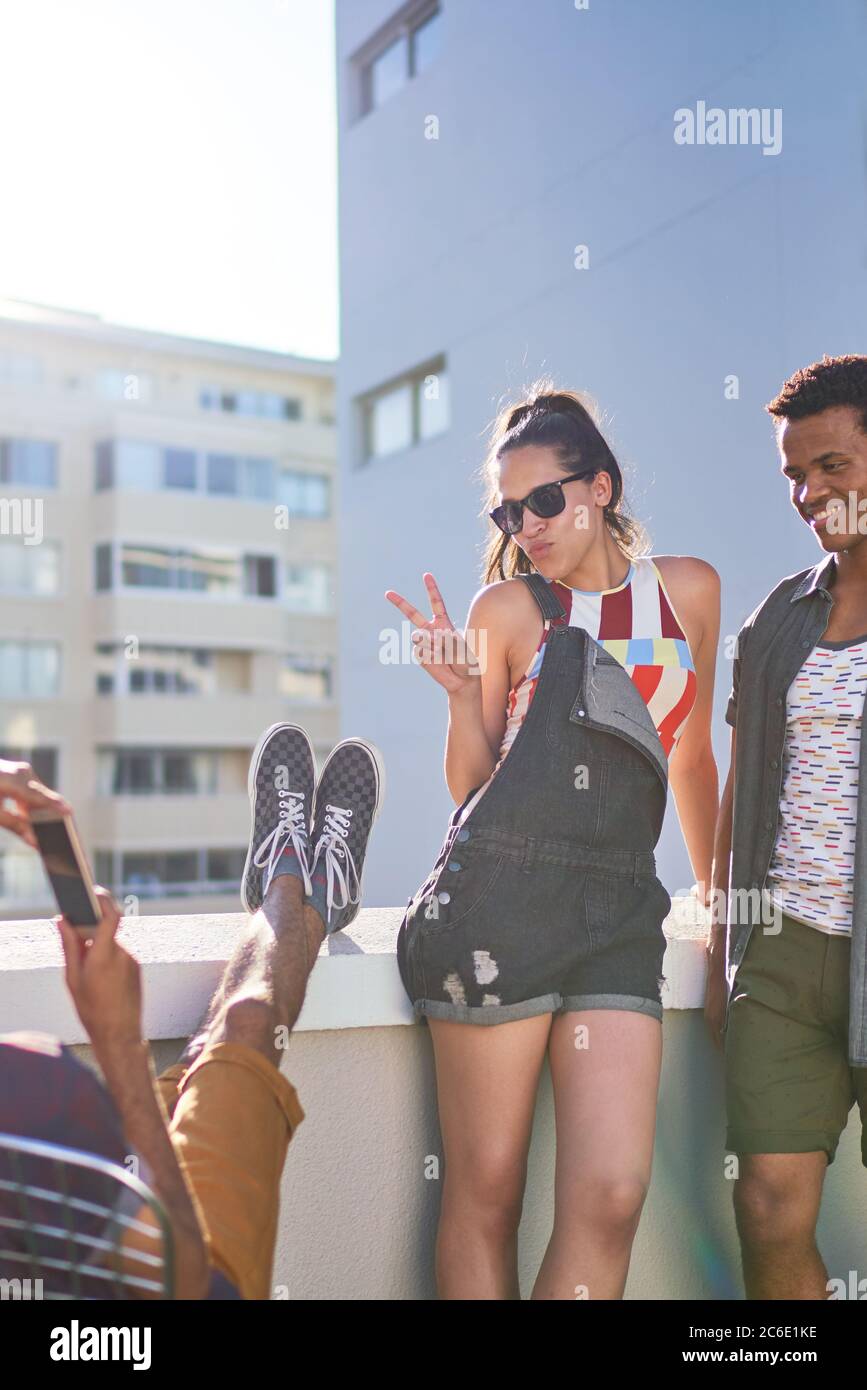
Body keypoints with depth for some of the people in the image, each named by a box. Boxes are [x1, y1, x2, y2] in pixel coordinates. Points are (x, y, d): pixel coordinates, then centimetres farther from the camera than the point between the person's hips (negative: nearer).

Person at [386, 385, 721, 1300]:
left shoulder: (688, 589, 14)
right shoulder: (508, 607, 8)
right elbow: (471, 786, 9)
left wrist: (714, 885, 32)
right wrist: (463, 692, -8)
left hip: (620, 910, 2)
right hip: (500, 891, -2)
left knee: (610, 1195, -9)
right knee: (485, 1193, 1)